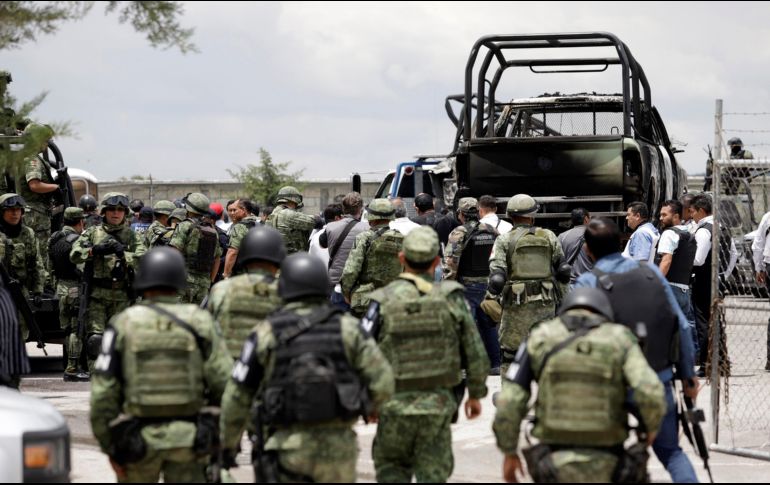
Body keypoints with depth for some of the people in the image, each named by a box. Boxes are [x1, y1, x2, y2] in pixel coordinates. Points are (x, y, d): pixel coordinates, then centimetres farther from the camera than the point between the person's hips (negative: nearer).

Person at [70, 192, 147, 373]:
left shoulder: (131, 236, 9)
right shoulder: (92, 233, 9)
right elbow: (74, 255, -1)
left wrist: (122, 253, -18)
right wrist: (97, 250, -15)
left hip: (121, 296, 1)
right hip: (97, 295, -1)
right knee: (95, 337, -10)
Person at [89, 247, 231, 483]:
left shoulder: (123, 324, -4)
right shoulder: (199, 322, -2)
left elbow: (103, 390, -7)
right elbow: (224, 380, -8)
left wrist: (109, 445, 1)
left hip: (139, 438, 0)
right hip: (188, 436, 0)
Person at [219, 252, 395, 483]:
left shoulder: (265, 332, -3)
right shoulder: (347, 328, -2)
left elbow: (237, 396, 1)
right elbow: (383, 381, -5)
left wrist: (228, 444, 15)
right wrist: (369, 405, 18)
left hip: (289, 447, -1)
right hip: (338, 447, 1)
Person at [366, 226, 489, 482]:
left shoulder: (383, 301, -7)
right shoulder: (450, 297, -4)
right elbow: (475, 353, -2)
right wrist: (476, 394, 13)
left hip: (395, 404, 0)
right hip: (438, 405, 0)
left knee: (390, 468, 21)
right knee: (433, 474, 8)